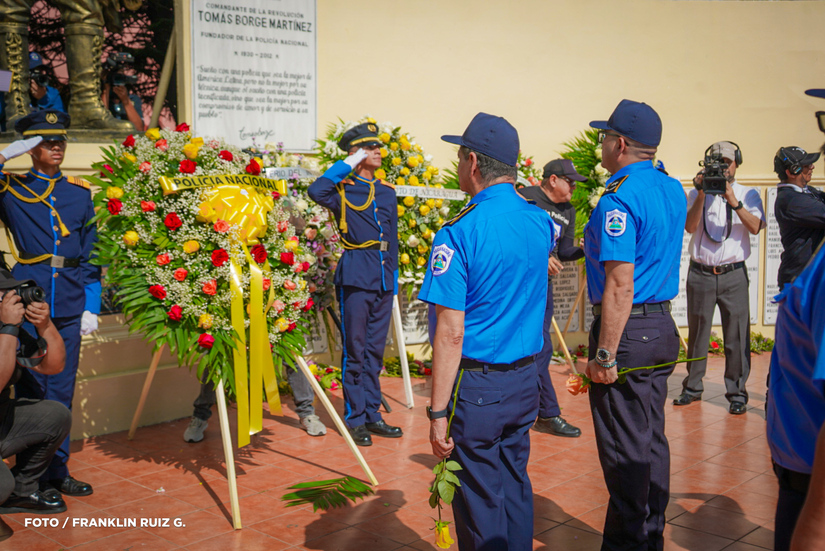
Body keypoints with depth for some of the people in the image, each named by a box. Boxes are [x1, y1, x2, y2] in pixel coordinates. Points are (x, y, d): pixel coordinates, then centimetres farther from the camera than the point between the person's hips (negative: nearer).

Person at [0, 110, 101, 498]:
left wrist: (92, 306, 5)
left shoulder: (80, 192, 11)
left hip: (70, 306, 3)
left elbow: (91, 254, 12)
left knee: (62, 391, 8)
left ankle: (57, 470, 19)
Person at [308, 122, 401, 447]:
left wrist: (393, 275, 15)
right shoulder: (344, 190, -3)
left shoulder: (387, 191, 14)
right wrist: (346, 165, -14)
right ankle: (355, 418, 10)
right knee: (355, 350, 0)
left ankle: (372, 414, 21)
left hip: (384, 277, 6)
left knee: (375, 350, 12)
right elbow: (316, 191, -25)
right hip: (356, 277, -6)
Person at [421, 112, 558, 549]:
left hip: (476, 386, -7)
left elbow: (451, 333, -21)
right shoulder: (540, 221, 1)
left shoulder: (460, 232, -18)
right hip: (526, 381, 7)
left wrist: (437, 412, -16)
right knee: (515, 487, 19)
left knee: (480, 500, 7)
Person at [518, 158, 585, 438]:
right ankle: (549, 415, 1)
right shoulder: (526, 198, -10)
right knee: (540, 348, -8)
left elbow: (563, 250, 14)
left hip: (544, 282, 8)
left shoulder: (568, 211, 13)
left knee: (536, 347, 10)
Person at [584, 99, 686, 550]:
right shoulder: (673, 189, 9)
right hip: (663, 328, 9)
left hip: (625, 331, -9)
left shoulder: (620, 197, -18)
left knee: (624, 451, 2)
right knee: (652, 440, 17)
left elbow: (620, 285, -23)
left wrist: (604, 356, -21)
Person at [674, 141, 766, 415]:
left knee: (737, 336, -2)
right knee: (697, 333, 8)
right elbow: (690, 226, -6)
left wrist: (733, 200, -19)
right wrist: (702, 194, -13)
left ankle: (737, 393, 8)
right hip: (700, 273, 1)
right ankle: (693, 387, 20)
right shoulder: (697, 193, 8)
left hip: (734, 274, -1)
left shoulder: (748, 194, 8)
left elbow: (755, 227, -9)